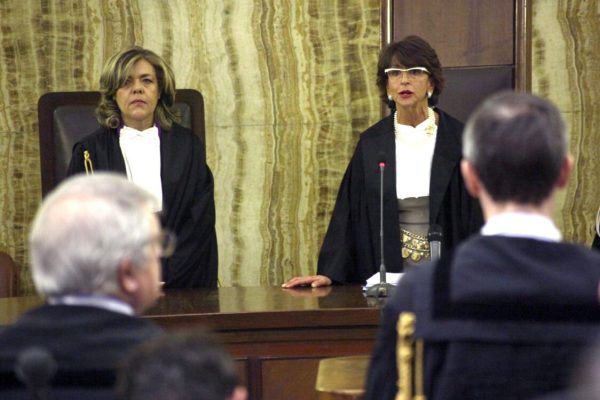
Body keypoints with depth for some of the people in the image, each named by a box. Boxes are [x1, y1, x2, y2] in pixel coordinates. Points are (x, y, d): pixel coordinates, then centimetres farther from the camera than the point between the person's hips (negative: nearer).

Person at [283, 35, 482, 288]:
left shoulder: (458, 139, 0)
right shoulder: (372, 143, 5)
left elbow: (478, 215, -1)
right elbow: (348, 214, 5)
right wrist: (328, 272, -5)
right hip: (386, 275, 1)